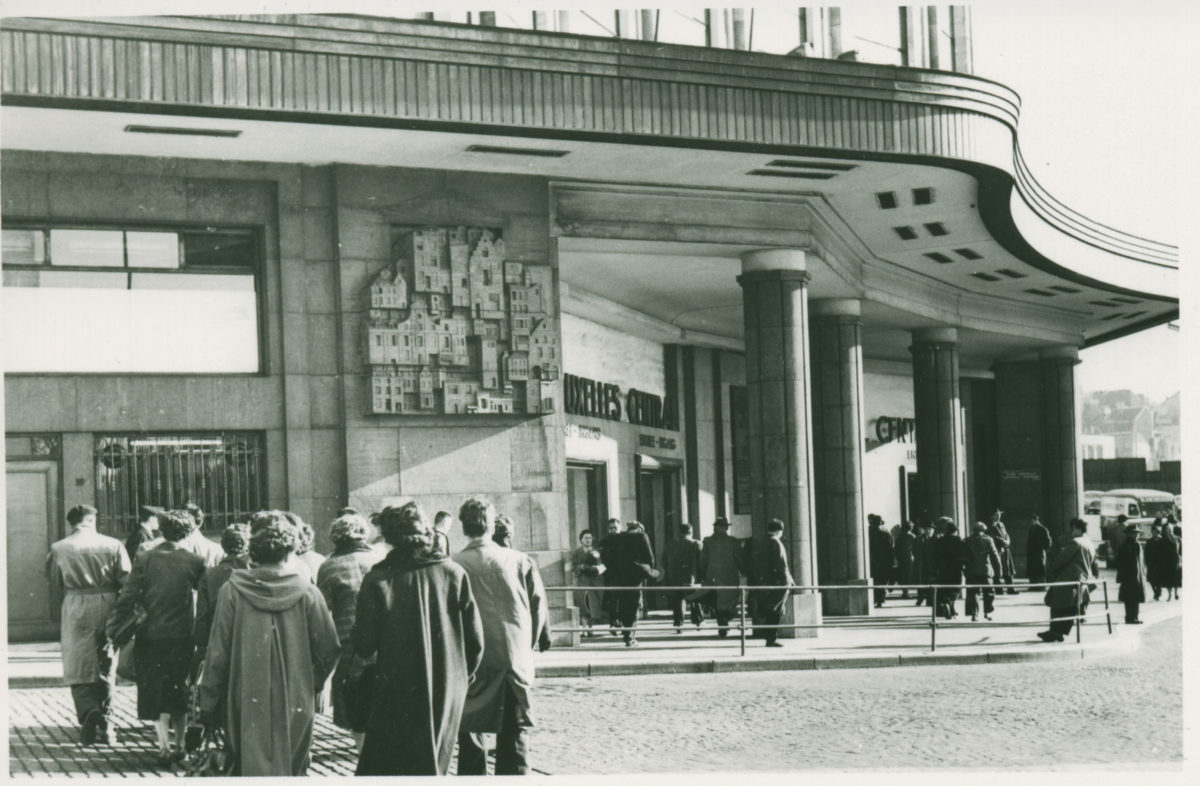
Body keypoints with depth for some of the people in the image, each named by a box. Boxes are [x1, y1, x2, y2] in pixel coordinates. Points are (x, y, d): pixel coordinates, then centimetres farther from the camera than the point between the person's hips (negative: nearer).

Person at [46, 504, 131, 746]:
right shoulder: (113, 545, -2)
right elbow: (127, 579, -3)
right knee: (106, 666, 13)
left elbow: (51, 575, 12)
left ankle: (88, 712, -20)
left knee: (79, 667, 4)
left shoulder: (59, 549, -2)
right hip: (108, 607, 1)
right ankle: (105, 724, 15)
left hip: (76, 609, -1)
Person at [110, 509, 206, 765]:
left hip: (150, 636, 0)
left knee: (156, 692, 7)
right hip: (181, 636, 0)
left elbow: (128, 597, -5)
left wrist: (113, 626, 2)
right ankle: (179, 745, 18)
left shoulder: (144, 559, -3)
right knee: (178, 692, 14)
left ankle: (164, 746, 1)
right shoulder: (194, 561, -6)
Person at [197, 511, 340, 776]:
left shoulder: (232, 591, -6)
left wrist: (207, 705, 5)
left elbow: (217, 654, -3)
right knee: (292, 769, 10)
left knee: (249, 770, 6)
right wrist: (311, 685, 13)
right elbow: (329, 650, -4)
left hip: (246, 707, 0)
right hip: (295, 706, 1)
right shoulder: (306, 593, -6)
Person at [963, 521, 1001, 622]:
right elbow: (994, 556, -1)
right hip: (986, 570, -1)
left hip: (971, 572, 1)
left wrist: (963, 569, 10)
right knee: (988, 592, 11)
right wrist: (998, 569, 4)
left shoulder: (967, 541, 3)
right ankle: (987, 612, 7)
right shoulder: (988, 540, 1)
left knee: (973, 593, 2)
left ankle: (974, 614, -6)